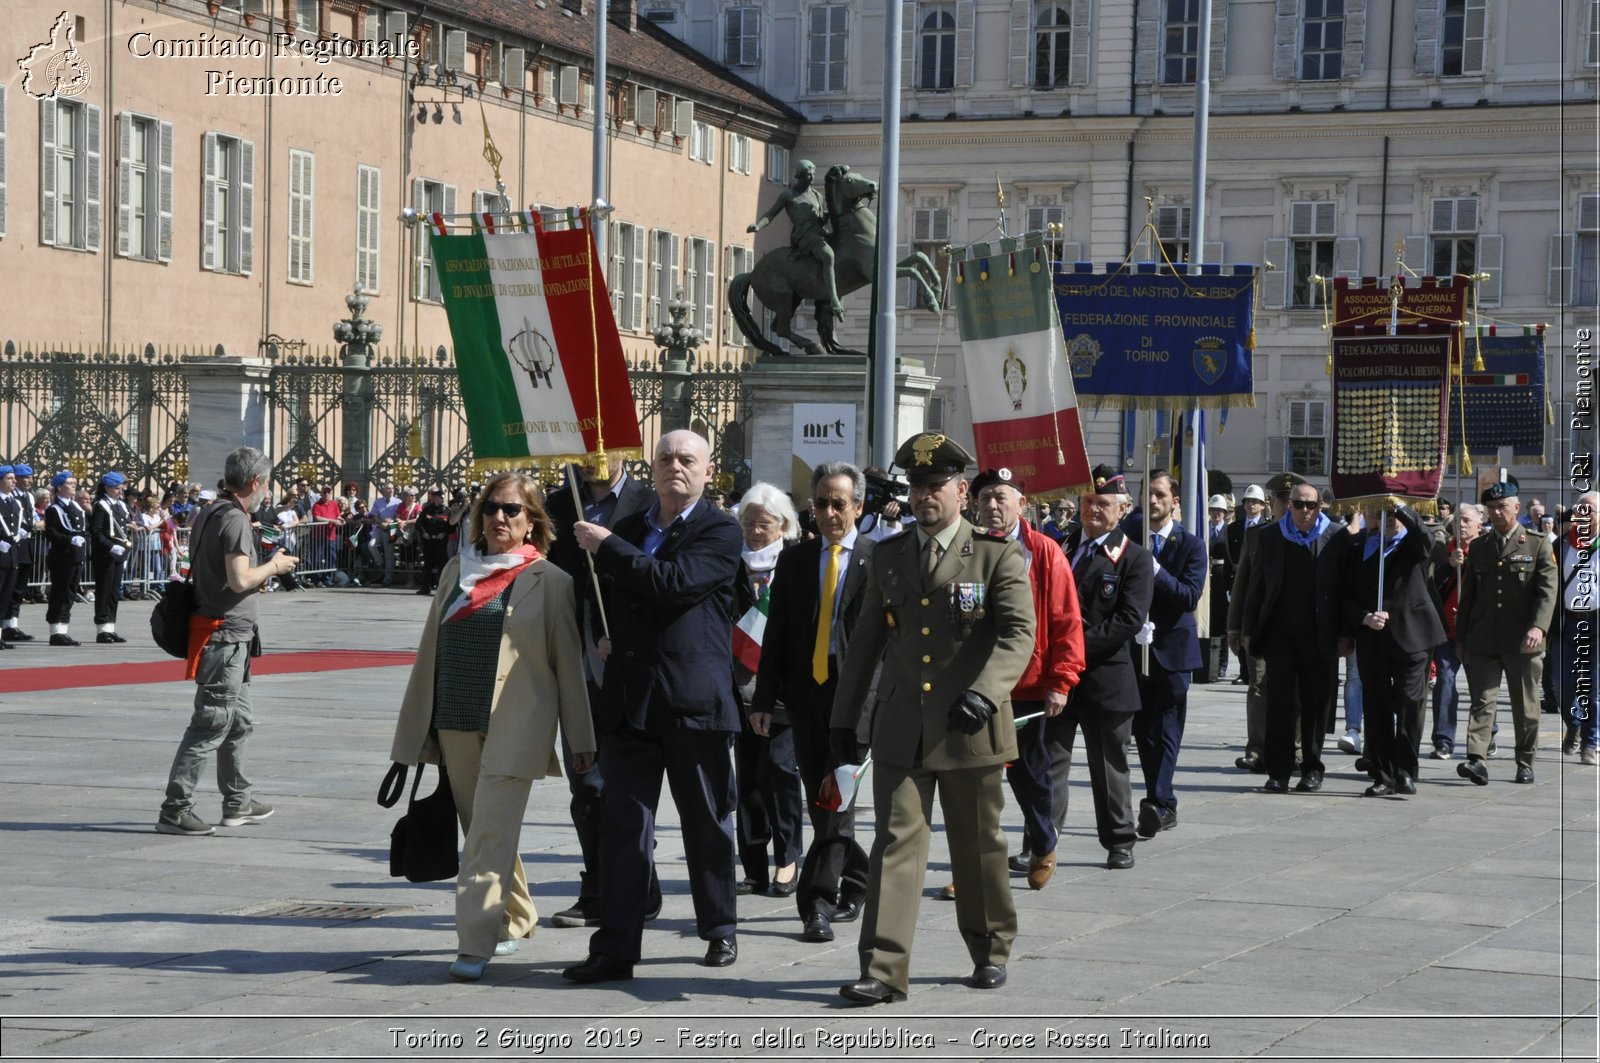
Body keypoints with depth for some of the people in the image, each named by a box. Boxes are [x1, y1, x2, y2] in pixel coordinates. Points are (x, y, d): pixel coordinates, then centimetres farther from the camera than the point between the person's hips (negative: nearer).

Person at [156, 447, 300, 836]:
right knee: (212, 724, -9)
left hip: (228, 635, 11)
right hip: (226, 635, -11)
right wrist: (274, 566, -8)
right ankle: (174, 809, -9)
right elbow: (239, 580, -24)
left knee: (239, 721, 20)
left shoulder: (208, 514, 14)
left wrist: (260, 574, 21)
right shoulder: (234, 519, -16)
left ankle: (237, 803, 30)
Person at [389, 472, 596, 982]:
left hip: (514, 728, -5)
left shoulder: (550, 582, 0)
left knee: (492, 833, -13)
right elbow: (431, 649, 17)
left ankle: (475, 944, -15)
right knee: (483, 831, 13)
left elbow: (568, 663, 1)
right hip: (457, 725, 5)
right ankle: (515, 920, 31)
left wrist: (580, 738, 1)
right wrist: (418, 728, 15)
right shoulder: (456, 573, 13)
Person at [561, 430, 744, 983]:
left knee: (707, 823, 9)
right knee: (623, 823, -1)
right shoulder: (629, 529, 15)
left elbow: (676, 582, -20)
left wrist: (607, 548, -13)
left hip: (696, 700, -4)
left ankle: (720, 928, 26)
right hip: (630, 703, 4)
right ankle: (615, 948, -2)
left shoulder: (720, 531, -4)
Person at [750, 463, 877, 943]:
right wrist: (764, 697, 5)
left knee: (836, 797, -9)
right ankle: (857, 883, 27)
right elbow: (776, 633, 11)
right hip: (806, 692, 5)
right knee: (820, 800, 10)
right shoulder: (794, 560, 12)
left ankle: (818, 900, -8)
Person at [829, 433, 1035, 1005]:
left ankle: (991, 951, 29)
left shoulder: (999, 556, -1)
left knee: (979, 847, 10)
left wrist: (984, 693, -28)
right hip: (899, 730, 2)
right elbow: (866, 639, 17)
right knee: (896, 842, -7)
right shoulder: (887, 556, 11)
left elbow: (1018, 633, -12)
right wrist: (844, 717, 16)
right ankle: (884, 969, -11)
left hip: (970, 729, -2)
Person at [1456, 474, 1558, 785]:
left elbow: (1548, 590, -7)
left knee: (1526, 707, 7)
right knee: (1482, 701, -10)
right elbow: (1468, 594, 15)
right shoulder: (1478, 547, 12)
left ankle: (1525, 763, 19)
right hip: (1483, 642, 2)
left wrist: (1538, 626, -22)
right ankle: (1477, 761, -20)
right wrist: (1461, 638, 13)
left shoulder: (1537, 545, 2)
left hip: (1521, 642, -2)